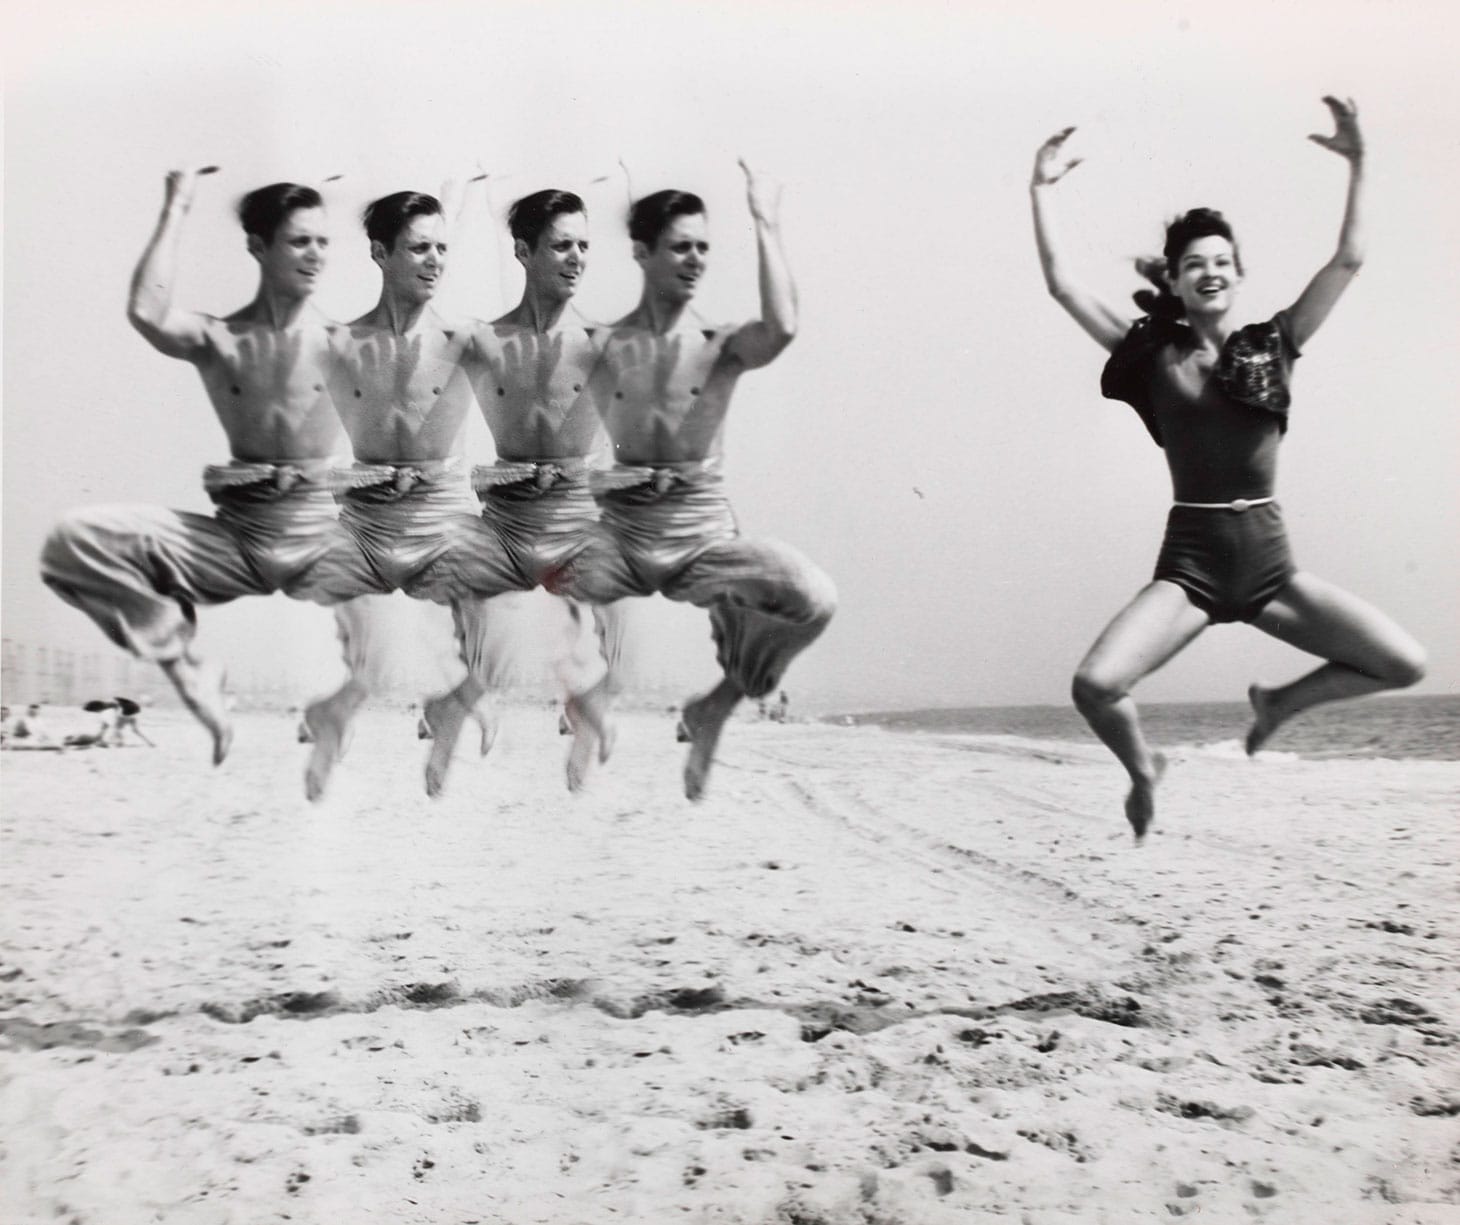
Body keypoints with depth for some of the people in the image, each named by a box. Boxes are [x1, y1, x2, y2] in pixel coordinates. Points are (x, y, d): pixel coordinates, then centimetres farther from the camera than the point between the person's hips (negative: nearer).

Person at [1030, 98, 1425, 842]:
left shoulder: (1273, 346, 7)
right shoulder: (1154, 355, 3)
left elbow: (1349, 260, 2)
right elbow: (1062, 285, 0)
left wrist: (1357, 165, -4)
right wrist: (1042, 191, -1)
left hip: (1270, 562, 3)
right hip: (1189, 562, -2)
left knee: (1405, 664, -9)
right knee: (1094, 686, -25)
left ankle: (1280, 703, 21)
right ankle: (1143, 770, 11)